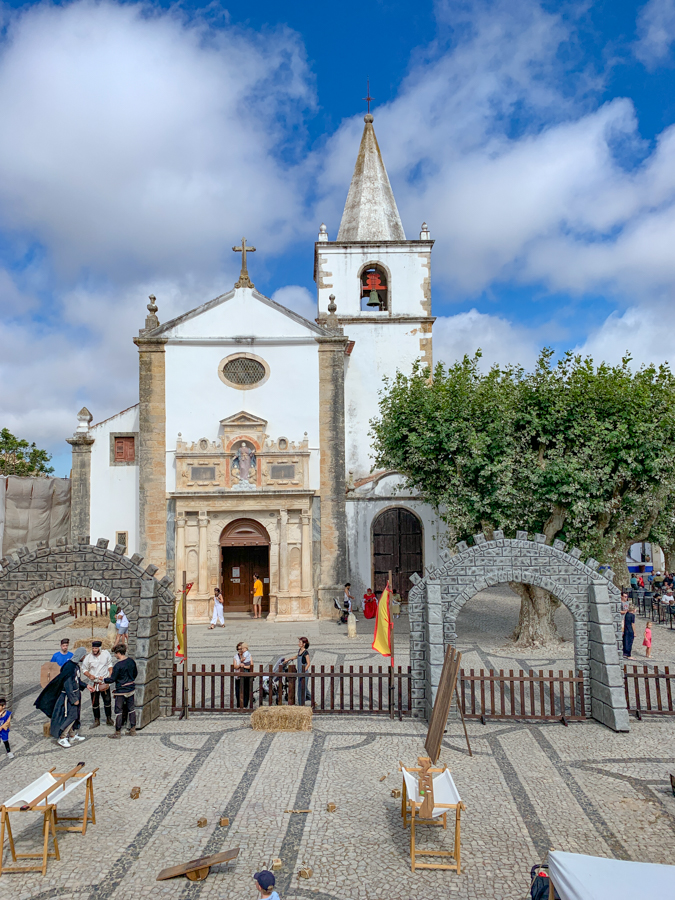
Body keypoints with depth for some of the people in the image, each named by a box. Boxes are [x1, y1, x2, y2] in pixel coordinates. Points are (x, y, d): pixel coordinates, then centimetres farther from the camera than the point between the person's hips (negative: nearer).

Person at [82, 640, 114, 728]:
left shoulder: (106, 653, -5)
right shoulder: (88, 657, -9)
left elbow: (110, 665, 9)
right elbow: (84, 669, 1)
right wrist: (89, 675, -16)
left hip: (105, 682, 0)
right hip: (93, 683, 0)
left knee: (107, 701, 5)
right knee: (95, 703, 7)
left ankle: (109, 719, 21)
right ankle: (96, 720, 22)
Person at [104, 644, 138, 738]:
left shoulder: (118, 665, -21)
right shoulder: (131, 661, -1)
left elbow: (112, 679, -15)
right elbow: (135, 673, 12)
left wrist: (104, 680, 4)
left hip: (121, 691, -7)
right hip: (131, 689, 7)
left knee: (118, 711, 5)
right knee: (131, 709, 15)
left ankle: (118, 732, 12)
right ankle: (133, 730, 21)